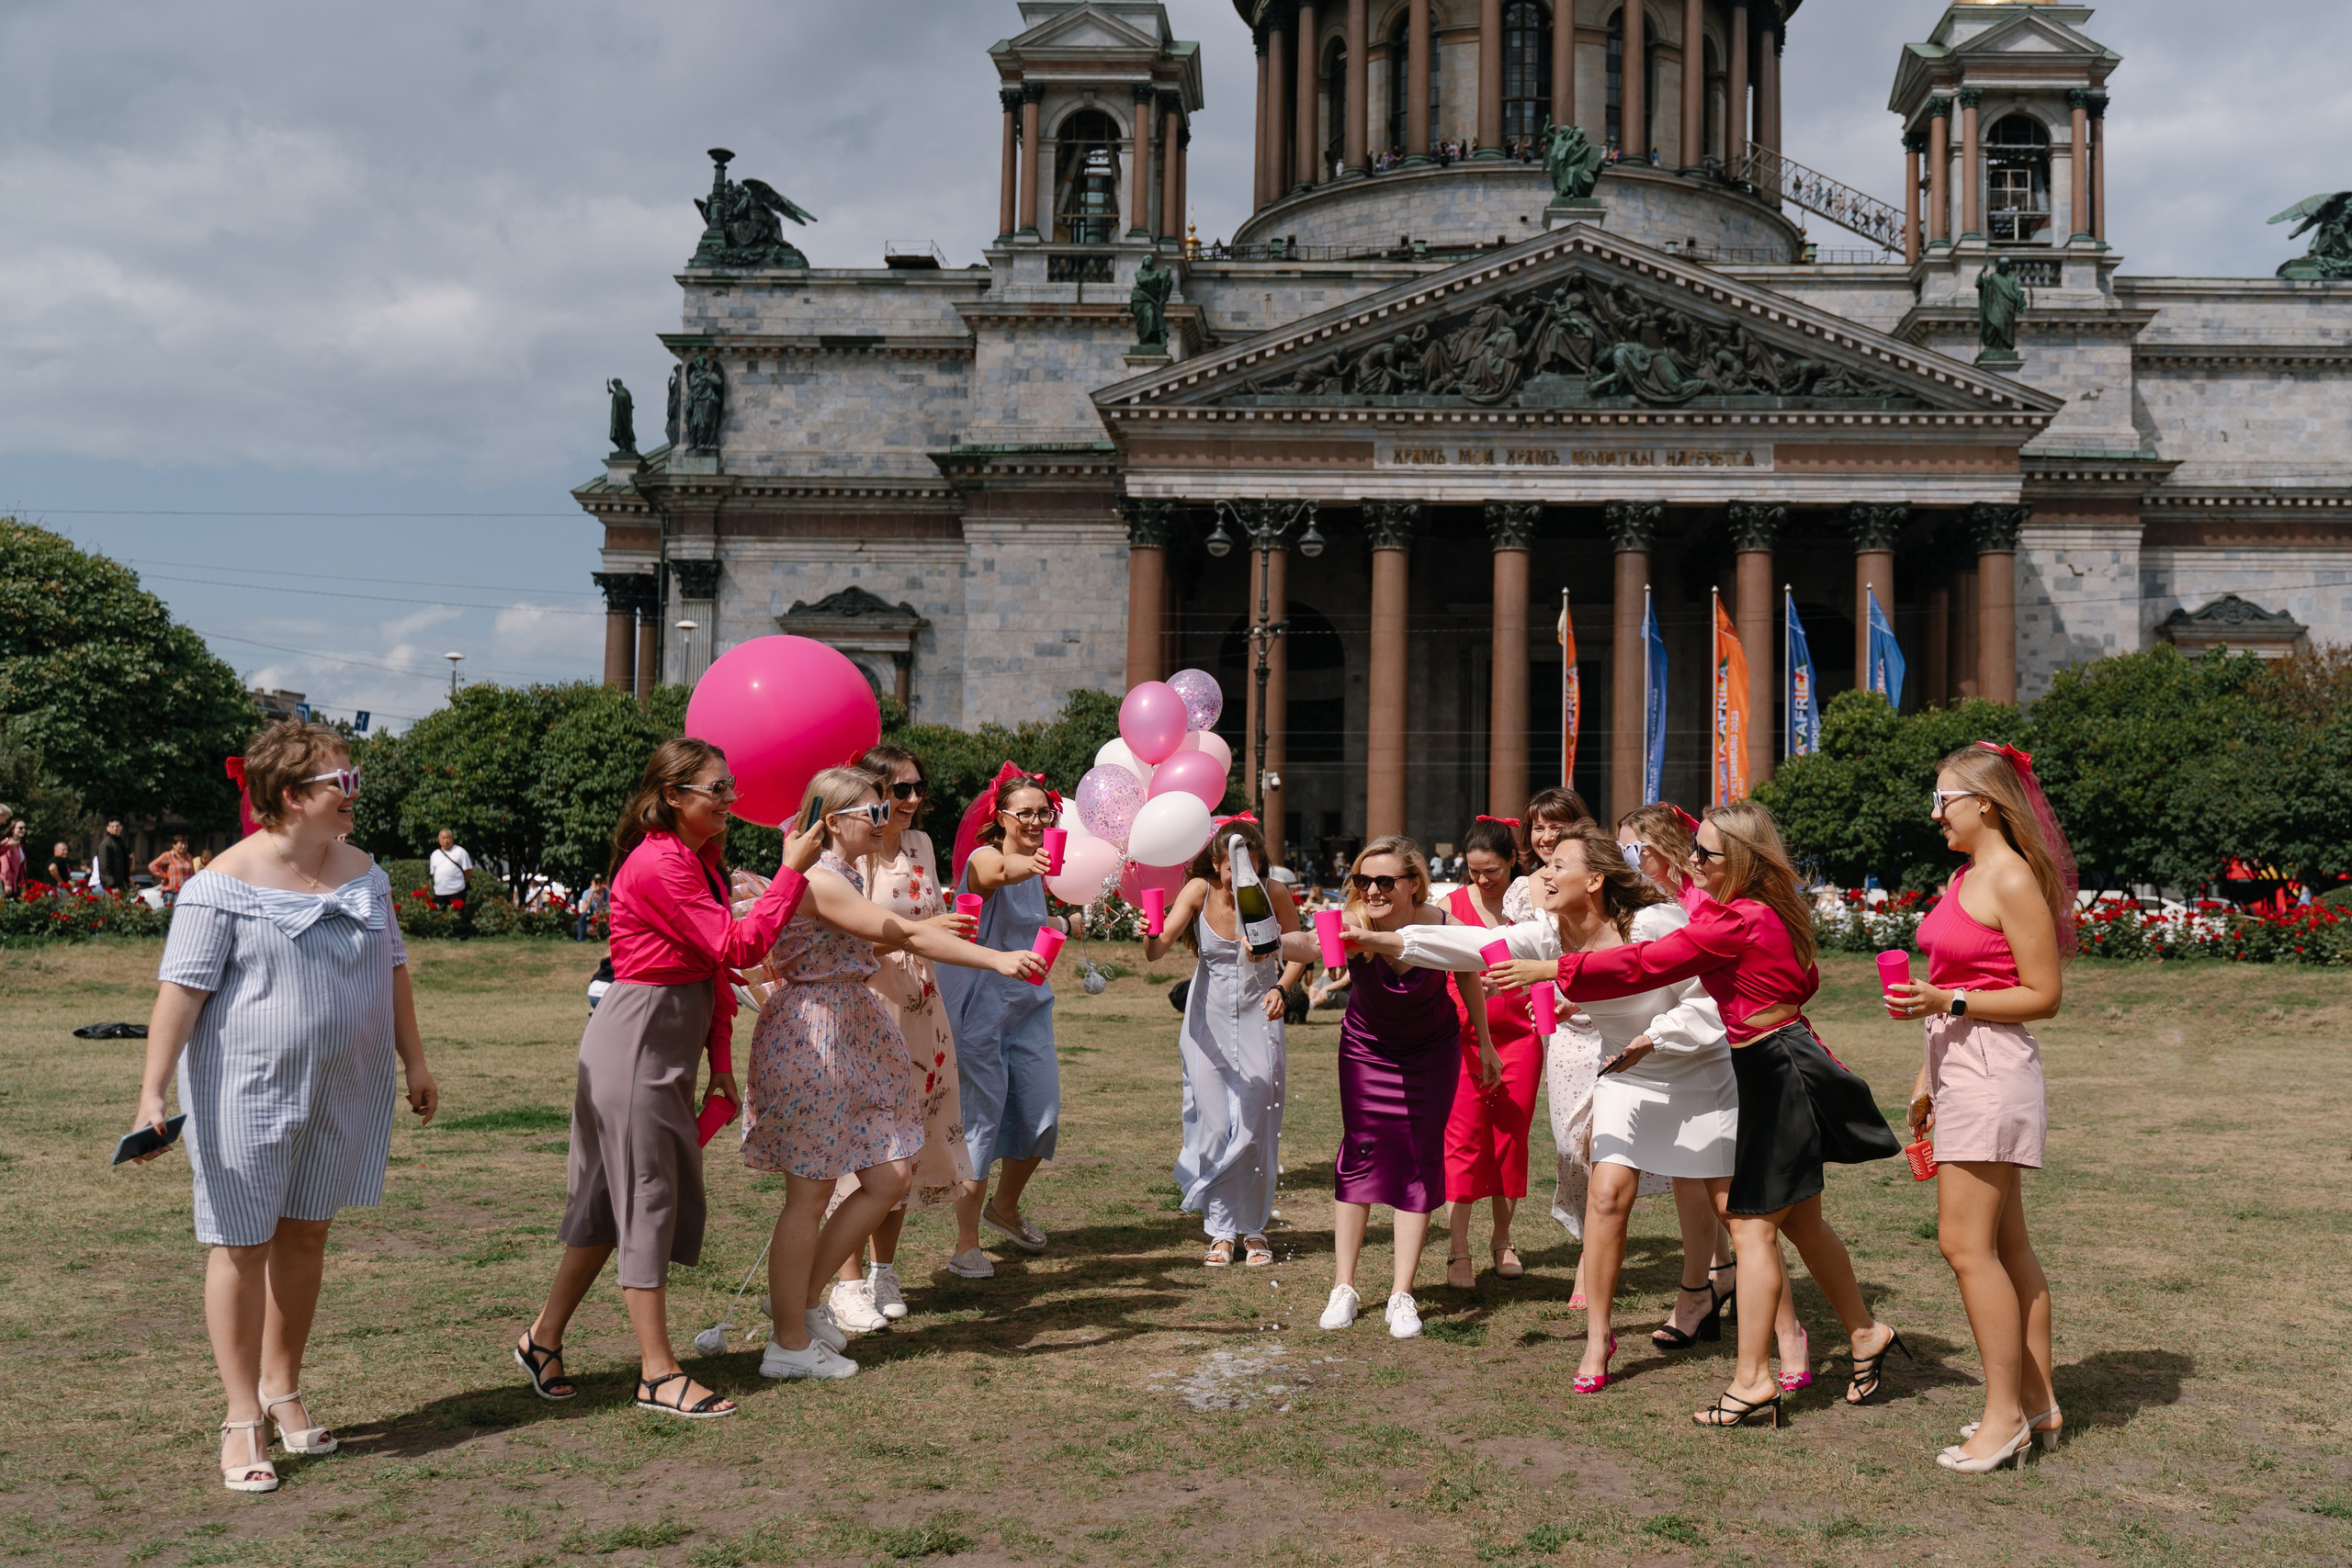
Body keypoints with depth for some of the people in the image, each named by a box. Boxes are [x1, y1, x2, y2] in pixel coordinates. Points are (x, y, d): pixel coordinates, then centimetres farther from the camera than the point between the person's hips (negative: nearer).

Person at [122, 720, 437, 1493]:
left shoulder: (362, 872, 7)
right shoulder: (225, 885, -12)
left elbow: (391, 969, 16)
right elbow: (182, 989, -15)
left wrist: (415, 1062, 17)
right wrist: (152, 1091, -20)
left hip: (343, 1092, 5)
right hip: (247, 1092, -5)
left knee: (305, 1234, 13)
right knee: (242, 1243, 2)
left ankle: (283, 1387, 28)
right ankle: (243, 1419, 11)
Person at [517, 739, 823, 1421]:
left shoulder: (700, 860, 13)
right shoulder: (657, 864, -18)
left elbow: (715, 969, 15)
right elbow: (737, 946, -22)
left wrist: (721, 1060, 12)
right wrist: (793, 870, -18)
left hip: (669, 1049, 10)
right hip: (635, 1043, -10)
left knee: (618, 1198, 14)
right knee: (644, 1199, -3)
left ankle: (543, 1340, 26)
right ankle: (659, 1375, 5)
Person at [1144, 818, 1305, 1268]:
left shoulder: (1275, 894, -14)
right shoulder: (1199, 890, -14)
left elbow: (1299, 952, 2)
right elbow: (1157, 952, -23)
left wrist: (1282, 987, -17)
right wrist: (1151, 936, -46)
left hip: (1259, 1017, 0)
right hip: (1209, 1018, 0)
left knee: (1256, 1127, -3)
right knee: (1213, 1125, -1)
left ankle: (1255, 1229, 15)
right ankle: (1221, 1231, 13)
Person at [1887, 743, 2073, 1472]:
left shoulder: (2013, 880, -13)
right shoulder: (1965, 877, 15)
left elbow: (2044, 996, -14)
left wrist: (1947, 1002, -22)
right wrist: (1928, 1075, 21)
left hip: (1992, 1069, -10)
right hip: (1958, 1067, 10)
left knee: (1967, 1244, -8)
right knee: (2004, 1246, 13)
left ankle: (2005, 1416, 1)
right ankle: (2037, 1405, 21)